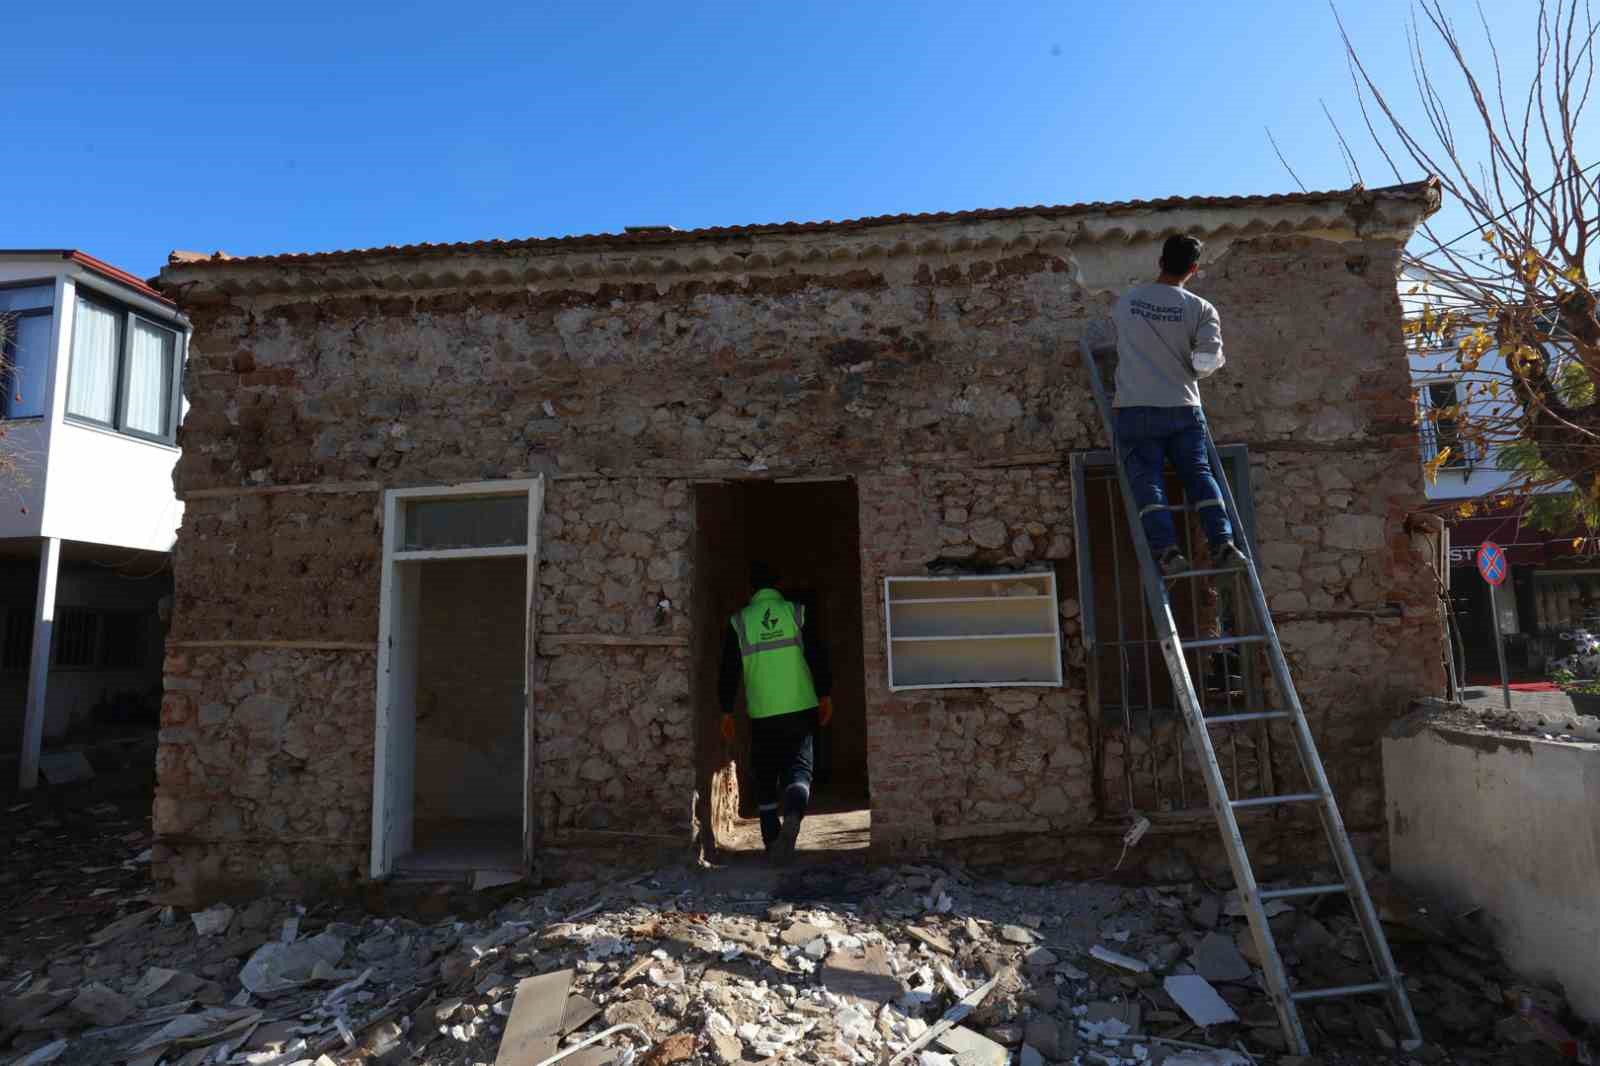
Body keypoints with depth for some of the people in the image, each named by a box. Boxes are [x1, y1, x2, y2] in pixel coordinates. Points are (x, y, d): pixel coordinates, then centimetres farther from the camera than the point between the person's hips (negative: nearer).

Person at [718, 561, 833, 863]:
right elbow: (817, 657, -1)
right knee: (799, 765, 4)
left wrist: (727, 712, 9)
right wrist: (825, 696, 7)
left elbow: (729, 670, 2)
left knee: (765, 776, 13)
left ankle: (772, 841, 15)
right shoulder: (796, 612, 0)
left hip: (762, 713, 1)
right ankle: (793, 814, -24)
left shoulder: (739, 621, 2)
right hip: (800, 708, -1)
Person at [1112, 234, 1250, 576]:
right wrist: (1189, 372, 14)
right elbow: (1207, 363, -7)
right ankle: (1223, 544, -8)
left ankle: (1166, 550, -22)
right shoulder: (1201, 309, 1)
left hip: (1135, 409, 0)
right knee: (1199, 473, 6)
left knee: (1147, 479, -6)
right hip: (1184, 408, 0)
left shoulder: (1125, 302, 8)